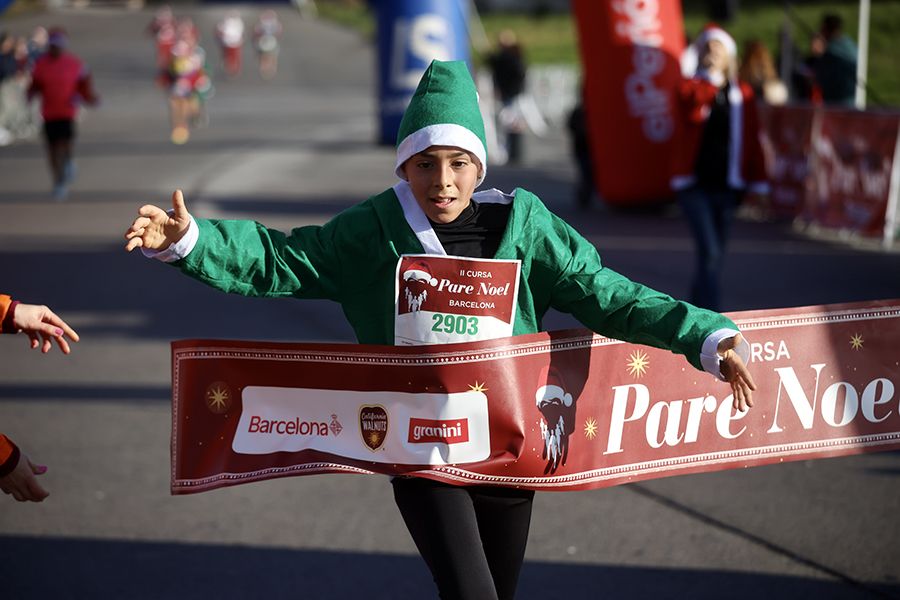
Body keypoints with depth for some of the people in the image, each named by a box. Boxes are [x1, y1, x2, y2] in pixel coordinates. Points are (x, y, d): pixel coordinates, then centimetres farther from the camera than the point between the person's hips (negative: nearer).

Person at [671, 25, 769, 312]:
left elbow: (751, 140, 9)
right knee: (710, 253, -15)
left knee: (714, 256, 10)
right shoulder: (689, 87, 0)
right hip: (694, 183, -4)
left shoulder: (742, 94, 8)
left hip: (727, 185, 4)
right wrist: (712, 79, -22)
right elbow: (693, 112, -23)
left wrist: (757, 183, 5)